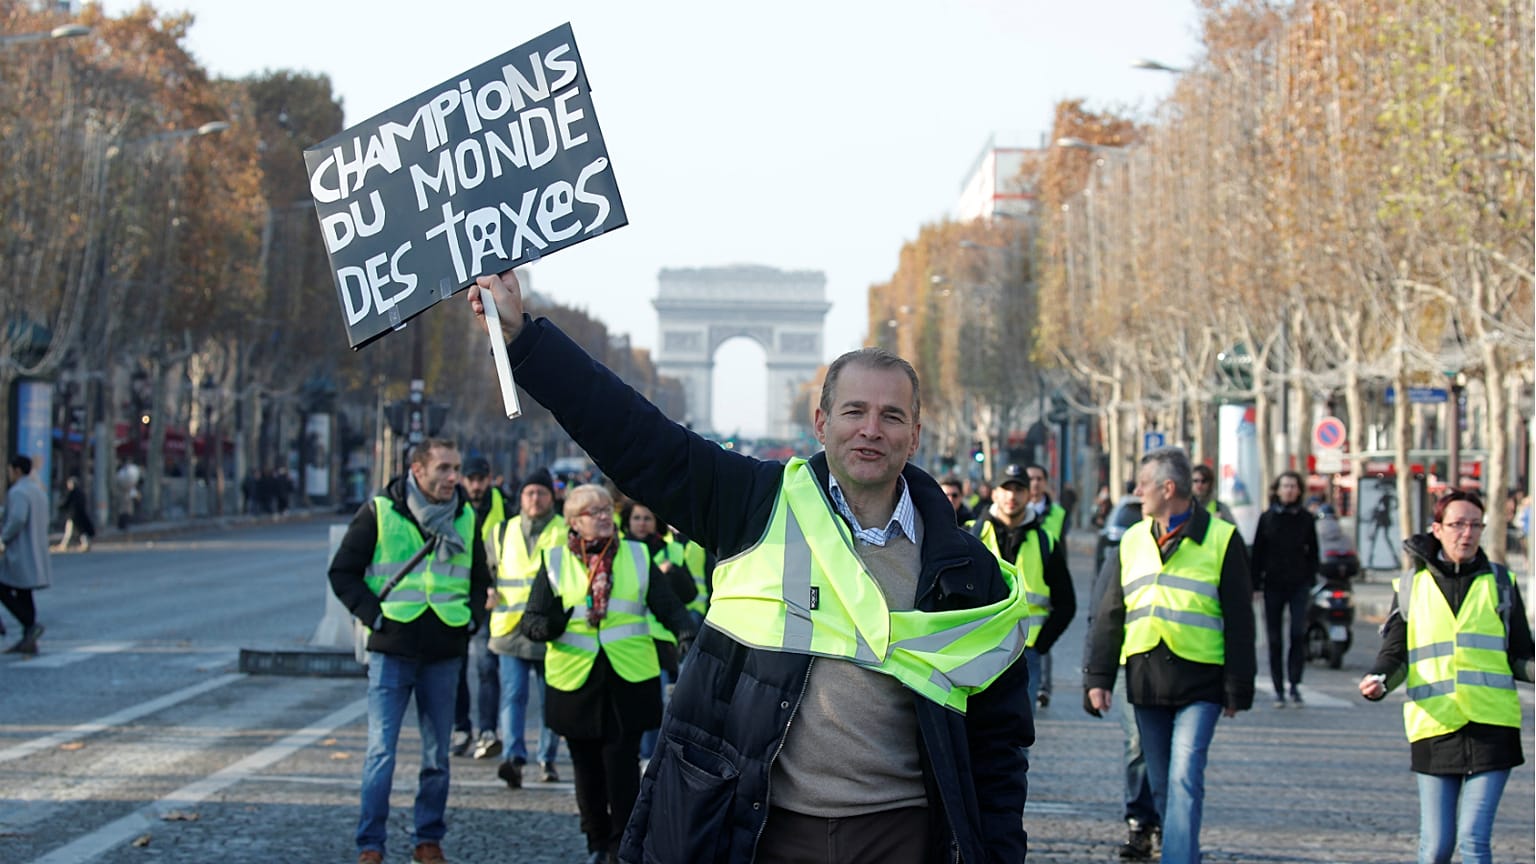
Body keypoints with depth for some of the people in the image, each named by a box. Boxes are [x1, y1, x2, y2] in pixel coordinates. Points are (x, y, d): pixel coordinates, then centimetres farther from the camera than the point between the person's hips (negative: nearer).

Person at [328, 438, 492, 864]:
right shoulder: (379, 512, -3)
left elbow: (481, 579, 22)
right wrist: (375, 615, -8)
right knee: (381, 752, -6)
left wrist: (472, 618, 5)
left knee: (437, 756, 8)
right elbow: (343, 573, 1)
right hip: (392, 650, -3)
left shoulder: (467, 517, 8)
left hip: (444, 654, 4)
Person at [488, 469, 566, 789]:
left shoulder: (566, 532, 3)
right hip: (510, 629, 2)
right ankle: (513, 757, -22)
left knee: (552, 699, 7)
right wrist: (490, 594, 7)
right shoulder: (504, 531, 13)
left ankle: (548, 759, 18)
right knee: (513, 695, -12)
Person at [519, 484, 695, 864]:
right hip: (576, 682, 1)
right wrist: (549, 625, -23)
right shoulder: (555, 562, 5)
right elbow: (531, 619, 0)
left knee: (622, 767, -6)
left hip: (630, 681, -1)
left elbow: (668, 605, 7)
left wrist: (685, 632, -13)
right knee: (588, 770, 9)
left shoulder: (637, 556, 7)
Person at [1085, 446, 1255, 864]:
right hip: (1145, 681, 5)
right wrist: (1098, 677, 6)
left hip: (1199, 682, -5)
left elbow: (1239, 621, 0)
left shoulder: (1220, 539, 0)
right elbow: (1109, 616, 14)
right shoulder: (1132, 541, 13)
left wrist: (1238, 689, -3)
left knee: (1185, 779, -15)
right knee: (1162, 786, 9)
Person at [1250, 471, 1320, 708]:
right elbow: (1257, 553, 5)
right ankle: (1279, 688, 10)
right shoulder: (1267, 518, 5)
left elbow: (1313, 552, 9)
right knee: (1275, 638, 3)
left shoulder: (1306, 519, 6)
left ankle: (1294, 684, -3)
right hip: (1273, 585, 1)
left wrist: (1311, 579, -1)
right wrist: (1255, 583, -1)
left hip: (1298, 584, -1)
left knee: (1298, 633, -12)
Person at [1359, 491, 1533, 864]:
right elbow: (1395, 654, 10)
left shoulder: (1500, 583, 9)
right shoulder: (1412, 586, 9)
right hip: (1434, 726, 1)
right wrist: (1379, 681, -12)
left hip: (1491, 726, -1)